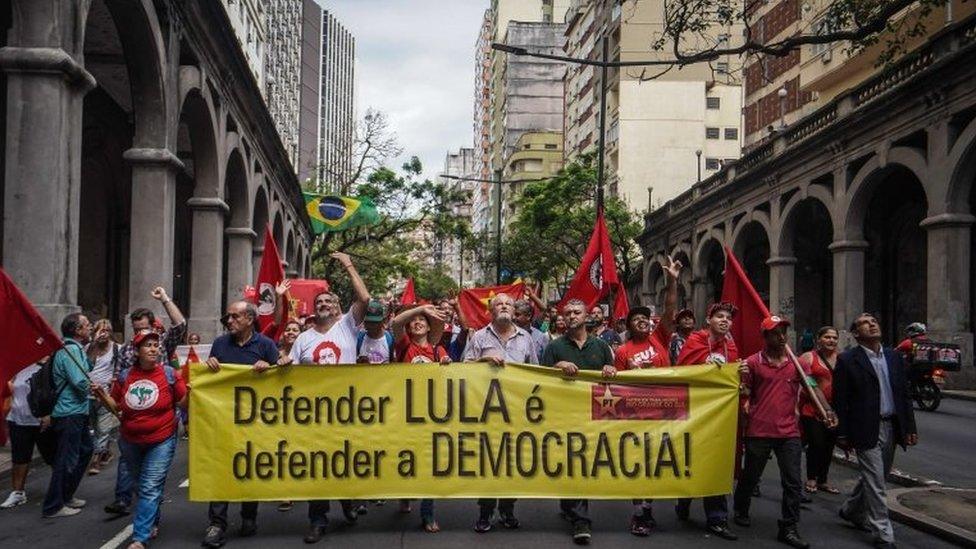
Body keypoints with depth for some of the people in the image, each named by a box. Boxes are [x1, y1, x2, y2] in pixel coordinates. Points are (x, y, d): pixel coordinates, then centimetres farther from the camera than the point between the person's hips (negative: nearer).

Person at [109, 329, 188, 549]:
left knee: (150, 489, -8)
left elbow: (183, 402, -5)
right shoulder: (125, 376, 0)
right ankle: (153, 522, 43)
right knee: (143, 486, 21)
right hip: (130, 442, 4)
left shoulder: (170, 374, -9)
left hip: (161, 441, -4)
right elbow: (115, 405, 10)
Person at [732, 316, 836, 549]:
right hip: (759, 431, -2)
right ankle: (741, 511, 37)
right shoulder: (753, 362, -3)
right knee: (750, 476, 14)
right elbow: (745, 395, 2)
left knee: (793, 483, 2)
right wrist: (742, 379, -19)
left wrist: (826, 411, -15)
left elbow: (812, 387, 0)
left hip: (789, 432, 2)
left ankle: (788, 529, 12)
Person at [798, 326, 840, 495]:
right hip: (812, 409, -4)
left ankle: (822, 480, 24)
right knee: (816, 444, -5)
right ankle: (811, 479, 13)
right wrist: (796, 406, -13)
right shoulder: (808, 357, -4)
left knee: (829, 446, 9)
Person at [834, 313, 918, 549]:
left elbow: (904, 394, 13)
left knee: (874, 478, 18)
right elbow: (839, 400, -7)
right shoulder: (847, 360, -7)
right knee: (874, 481, -3)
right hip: (866, 429, -6)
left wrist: (910, 427, 8)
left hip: (891, 428, 6)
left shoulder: (894, 357, 11)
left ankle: (852, 511, 39)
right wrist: (842, 434, -9)